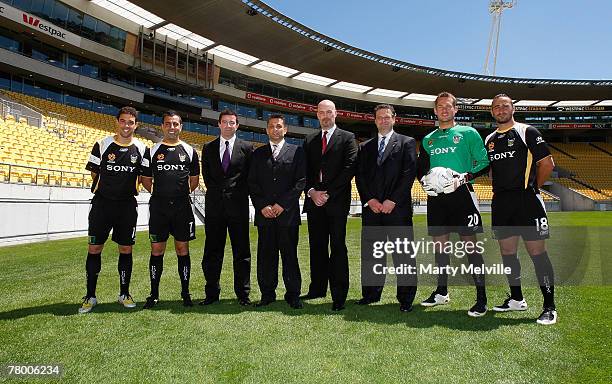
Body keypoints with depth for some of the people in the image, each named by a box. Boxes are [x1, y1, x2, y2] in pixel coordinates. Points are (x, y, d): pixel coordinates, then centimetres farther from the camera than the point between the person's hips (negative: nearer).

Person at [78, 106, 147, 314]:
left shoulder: (141, 149, 3)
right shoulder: (102, 145, 0)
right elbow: (94, 173, 6)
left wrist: (128, 187, 1)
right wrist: (111, 187, 4)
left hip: (128, 205, 1)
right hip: (102, 203, -1)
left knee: (126, 249, 7)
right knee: (94, 249, 2)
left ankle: (124, 293, 20)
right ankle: (90, 296, 15)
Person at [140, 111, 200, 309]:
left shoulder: (189, 151, 7)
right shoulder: (153, 151, 6)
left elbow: (194, 180, 15)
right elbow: (146, 179, 13)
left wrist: (183, 193, 11)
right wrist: (159, 193, 9)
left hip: (182, 207, 0)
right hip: (158, 207, 0)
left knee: (182, 249, 5)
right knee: (156, 250, 4)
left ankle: (185, 293, 15)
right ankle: (154, 294, 15)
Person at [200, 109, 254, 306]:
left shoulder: (246, 147, 6)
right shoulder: (209, 148, 13)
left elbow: (250, 175, 7)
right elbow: (206, 175, 15)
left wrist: (241, 194, 0)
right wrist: (216, 192, 5)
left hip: (238, 204, -2)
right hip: (214, 205, 2)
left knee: (241, 250, 3)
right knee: (212, 251, 6)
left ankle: (243, 293, 11)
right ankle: (212, 293, 16)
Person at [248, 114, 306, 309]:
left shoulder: (297, 151, 7)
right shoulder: (258, 153, 14)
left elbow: (301, 181, -2)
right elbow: (252, 183, 9)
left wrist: (282, 204, -9)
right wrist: (262, 206, -5)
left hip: (288, 213, -2)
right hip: (264, 213, 2)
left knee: (290, 254, 3)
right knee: (266, 255, 6)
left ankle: (293, 294, 12)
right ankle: (267, 293, 16)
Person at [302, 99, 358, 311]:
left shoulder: (347, 138, 4)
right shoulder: (310, 140, 18)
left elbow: (349, 168, -7)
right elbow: (305, 170, 12)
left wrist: (328, 193, -12)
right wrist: (311, 192, -5)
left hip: (336, 201, -4)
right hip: (314, 201, 4)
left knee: (337, 247, -3)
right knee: (317, 246, 9)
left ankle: (339, 295, 3)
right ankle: (317, 288, 20)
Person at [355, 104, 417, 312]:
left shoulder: (407, 143, 7)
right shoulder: (365, 147, 17)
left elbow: (409, 173, -4)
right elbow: (360, 176, 10)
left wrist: (392, 201, -11)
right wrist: (370, 200, -5)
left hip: (397, 207, -3)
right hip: (371, 207, 4)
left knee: (403, 254, 0)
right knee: (370, 252, 7)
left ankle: (406, 298, 9)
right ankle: (371, 293, 19)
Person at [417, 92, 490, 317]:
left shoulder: (468, 133, 4)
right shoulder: (428, 140, 17)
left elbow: (484, 162, -1)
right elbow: (421, 169, 22)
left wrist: (464, 177, -15)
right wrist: (425, 180, 0)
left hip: (461, 194, -4)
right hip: (436, 197, 5)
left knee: (470, 245, -6)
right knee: (439, 243, 10)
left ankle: (481, 297, 3)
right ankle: (442, 292, 23)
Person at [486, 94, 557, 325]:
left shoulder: (527, 132, -2)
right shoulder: (490, 139, 14)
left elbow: (547, 164, -3)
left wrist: (533, 187, 2)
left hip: (526, 201, -6)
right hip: (500, 202, 6)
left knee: (537, 252, -4)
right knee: (507, 251, 10)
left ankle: (549, 306, 5)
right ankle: (516, 299, 24)